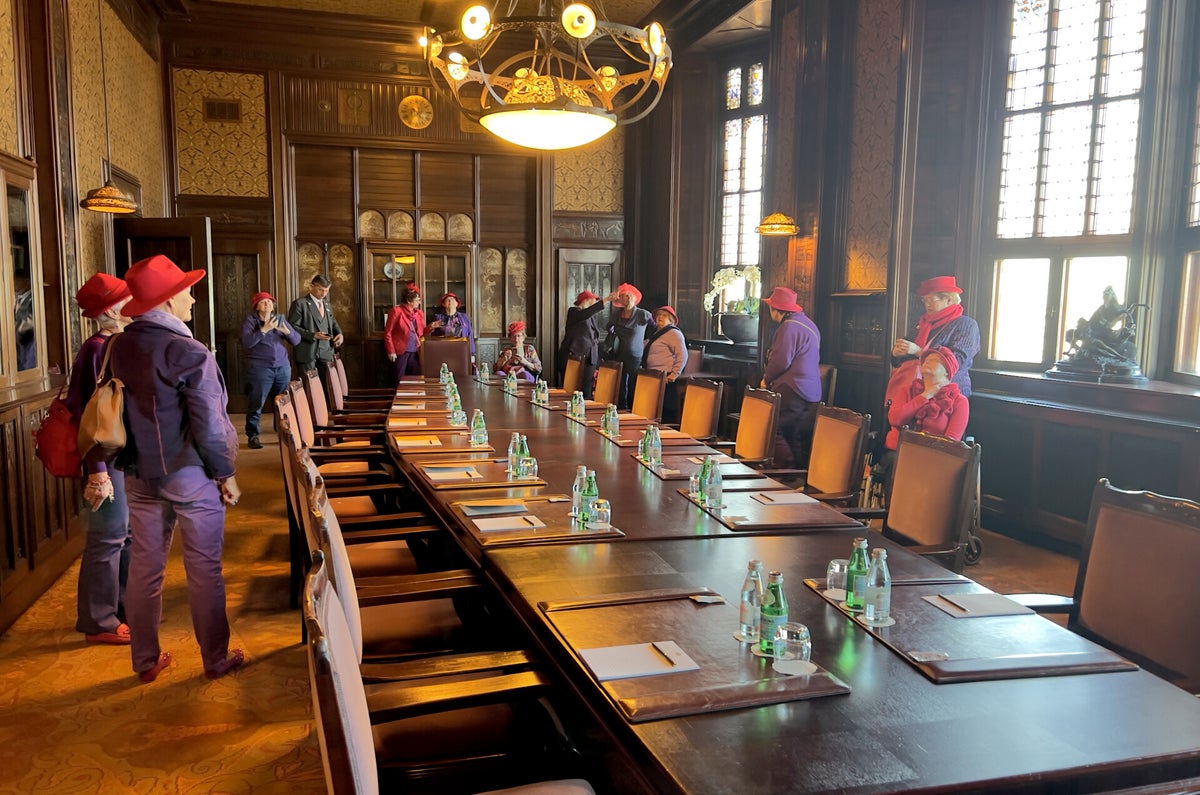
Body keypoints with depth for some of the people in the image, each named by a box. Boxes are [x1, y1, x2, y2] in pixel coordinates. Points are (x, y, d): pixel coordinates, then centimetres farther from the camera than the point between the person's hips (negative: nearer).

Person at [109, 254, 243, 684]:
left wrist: (131, 460, 18)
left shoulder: (118, 347, -1)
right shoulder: (189, 352, -19)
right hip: (190, 474, -5)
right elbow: (208, 425, -18)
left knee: (144, 566, 14)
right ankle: (216, 659, 20)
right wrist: (226, 473, -7)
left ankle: (145, 660, 27)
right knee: (204, 569, 7)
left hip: (139, 474, 6)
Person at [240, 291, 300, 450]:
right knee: (256, 404, -3)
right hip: (259, 368, -4)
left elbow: (296, 340, 8)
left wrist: (287, 331, -13)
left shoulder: (280, 319, 12)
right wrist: (264, 330, -21)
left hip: (282, 367, 4)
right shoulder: (250, 320, -2)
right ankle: (253, 436, 4)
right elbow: (246, 343, -16)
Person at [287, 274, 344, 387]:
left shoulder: (328, 305, 17)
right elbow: (292, 327, -10)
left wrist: (339, 334, 1)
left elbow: (333, 324, 24)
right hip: (307, 353, -5)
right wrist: (313, 335, -21)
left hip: (326, 353, 5)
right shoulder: (299, 304, -4)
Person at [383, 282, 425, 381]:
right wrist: (391, 351, -12)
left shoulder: (419, 313, 10)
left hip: (414, 352, 6)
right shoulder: (396, 311, -8)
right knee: (400, 380, 1)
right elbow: (388, 332, -8)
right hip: (400, 352, -6)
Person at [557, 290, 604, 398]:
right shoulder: (573, 312, -1)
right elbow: (584, 314, -24)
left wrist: (597, 365, 11)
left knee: (586, 394, -4)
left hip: (588, 360, 6)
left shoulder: (592, 317, 20)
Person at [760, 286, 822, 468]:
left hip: (791, 391, -10)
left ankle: (788, 467, -12)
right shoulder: (809, 324, 19)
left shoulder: (789, 326, -14)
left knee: (772, 428, -7)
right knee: (800, 438, 13)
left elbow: (781, 360, -18)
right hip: (812, 392, 10)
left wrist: (766, 379, -1)